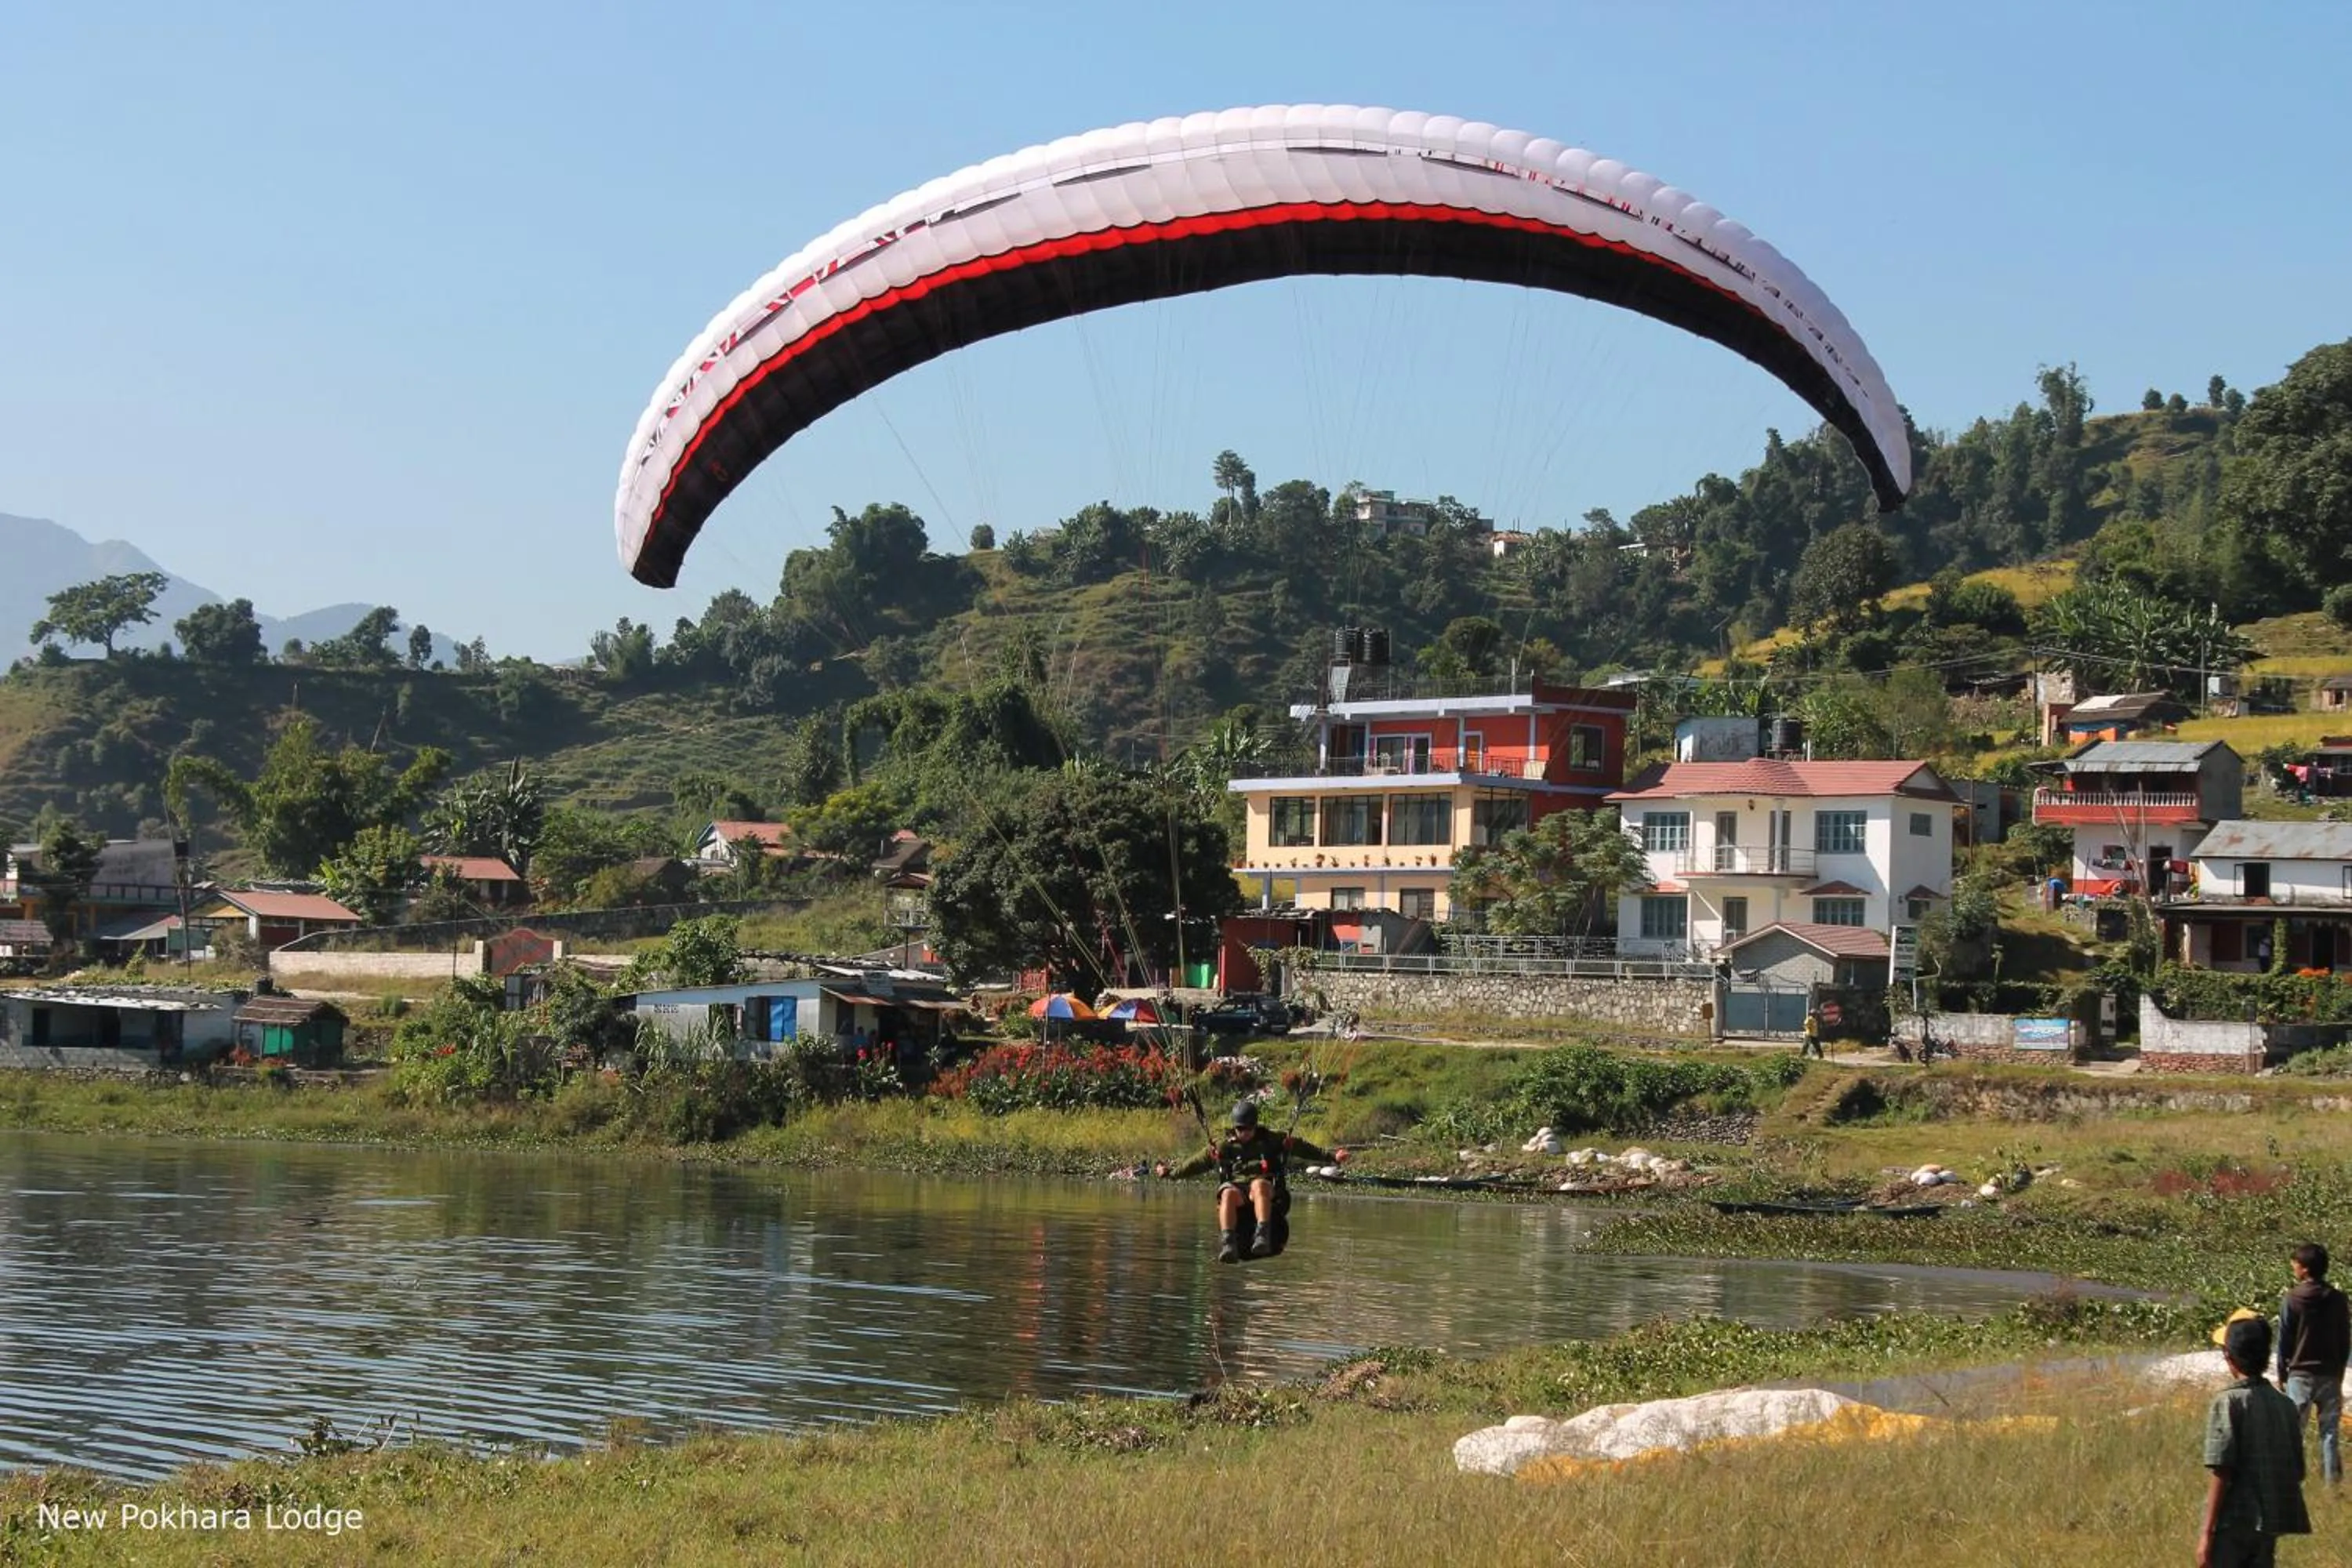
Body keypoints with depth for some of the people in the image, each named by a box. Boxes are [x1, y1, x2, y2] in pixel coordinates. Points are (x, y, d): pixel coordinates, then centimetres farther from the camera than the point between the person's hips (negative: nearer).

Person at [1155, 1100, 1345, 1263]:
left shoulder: (1272, 1141, 16)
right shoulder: (1224, 1148, 19)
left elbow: (1304, 1148, 14)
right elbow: (1196, 1164, 23)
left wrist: (1332, 1156, 6)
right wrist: (1170, 1173, 17)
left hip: (1268, 1196, -1)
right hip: (1237, 1188, 1)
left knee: (1258, 1184, -39)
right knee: (1229, 1193, -36)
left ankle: (1262, 1236, -57)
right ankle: (1228, 1244, -53)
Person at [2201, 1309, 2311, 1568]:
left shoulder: (2228, 1402, -12)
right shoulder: (2285, 1405, 7)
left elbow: (2222, 1475, -15)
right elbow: (2297, 1472, 10)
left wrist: (2207, 1533, -13)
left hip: (2233, 1526, -6)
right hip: (2270, 1527, 6)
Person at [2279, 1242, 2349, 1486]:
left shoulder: (2291, 1300, -10)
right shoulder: (2338, 1300, 0)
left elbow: (2284, 1342, -4)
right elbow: (2345, 1341, 7)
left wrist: (2282, 1374, 7)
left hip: (2300, 1374, -3)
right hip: (2330, 1374, 3)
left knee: (2293, 1429, 3)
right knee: (2329, 1431, 7)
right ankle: (2333, 1480, 6)